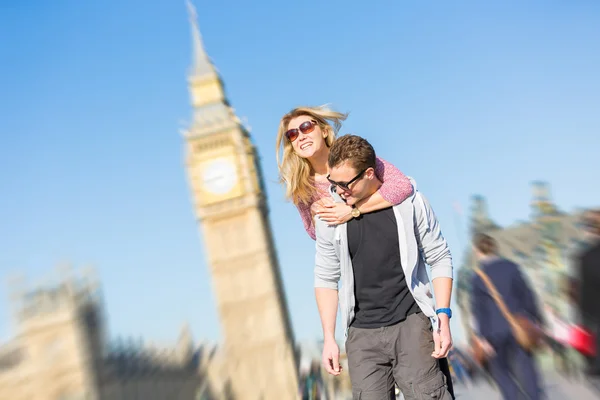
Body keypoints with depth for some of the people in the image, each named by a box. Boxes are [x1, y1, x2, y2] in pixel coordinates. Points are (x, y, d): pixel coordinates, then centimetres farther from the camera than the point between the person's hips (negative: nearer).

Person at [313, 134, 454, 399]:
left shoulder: (409, 202, -6)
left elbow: (439, 258, 2)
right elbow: (326, 278, 5)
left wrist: (443, 317, -4)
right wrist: (329, 338, 3)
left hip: (411, 323, -1)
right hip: (362, 334, 2)